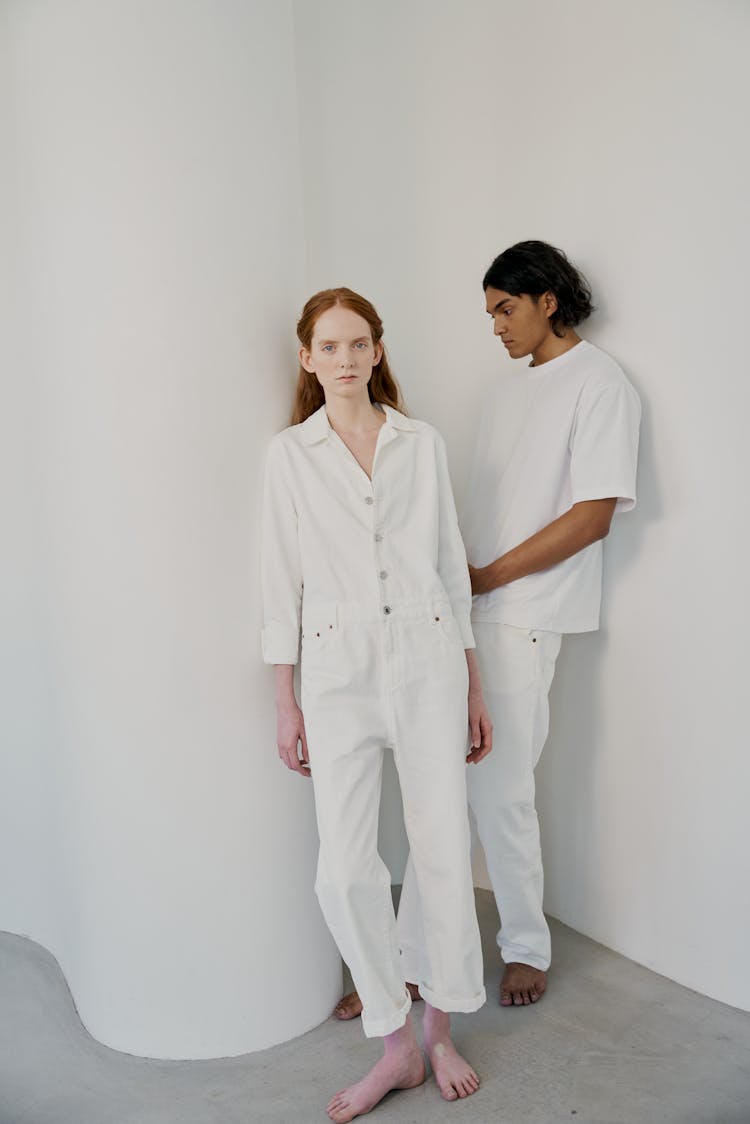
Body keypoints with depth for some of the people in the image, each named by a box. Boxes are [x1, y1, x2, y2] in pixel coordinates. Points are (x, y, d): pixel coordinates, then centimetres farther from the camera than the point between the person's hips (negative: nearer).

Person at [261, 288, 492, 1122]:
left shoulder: (422, 444, 7)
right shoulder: (289, 453, 4)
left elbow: (451, 567, 10)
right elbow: (282, 580, 4)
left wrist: (473, 686, 9)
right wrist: (286, 702, 2)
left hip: (427, 660, 1)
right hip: (339, 669, -1)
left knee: (445, 852, 4)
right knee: (345, 868, -2)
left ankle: (440, 1030, 28)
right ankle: (396, 1045, 20)